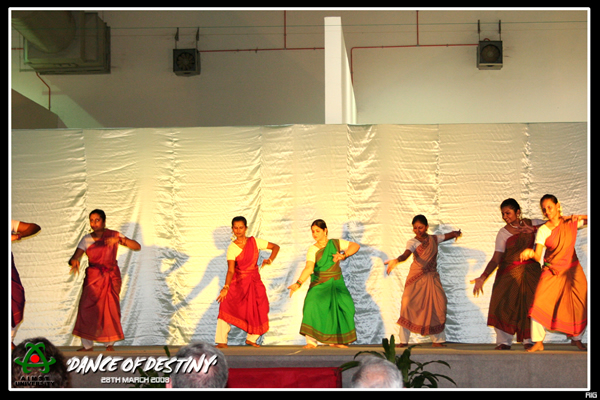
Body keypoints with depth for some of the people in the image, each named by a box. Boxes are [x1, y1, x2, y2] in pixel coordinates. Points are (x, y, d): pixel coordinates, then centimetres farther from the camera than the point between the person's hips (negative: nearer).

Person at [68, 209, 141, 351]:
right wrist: (74, 262, -34)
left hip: (111, 277, -1)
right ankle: (87, 345, -1)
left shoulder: (113, 235, -1)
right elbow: (74, 257, -9)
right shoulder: (86, 239, 1)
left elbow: (137, 247, -9)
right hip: (93, 277, 1)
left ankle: (110, 343, 13)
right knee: (86, 308, -10)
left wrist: (119, 240, -23)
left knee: (111, 310, -3)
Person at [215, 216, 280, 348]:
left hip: (255, 282, 2)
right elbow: (230, 270, -18)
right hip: (238, 282, -2)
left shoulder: (255, 242, -2)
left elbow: (275, 247, 6)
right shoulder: (232, 248, -9)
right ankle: (222, 341, -14)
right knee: (226, 306, -19)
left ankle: (251, 339, 23)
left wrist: (269, 260, -13)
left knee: (258, 311, -1)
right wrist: (226, 287, -33)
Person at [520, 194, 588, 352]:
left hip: (572, 270, 2)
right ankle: (538, 342, -6)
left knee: (581, 306, -2)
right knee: (539, 303, -16)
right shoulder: (543, 230, -10)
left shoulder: (572, 222, -3)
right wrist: (530, 252, -41)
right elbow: (538, 256, -18)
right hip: (551, 271, -2)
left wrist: (581, 217, -14)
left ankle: (576, 338, 22)